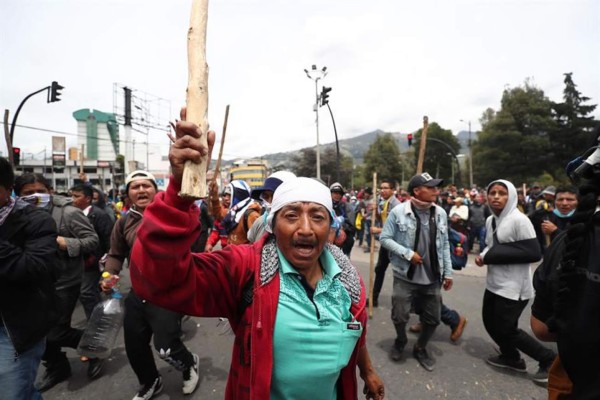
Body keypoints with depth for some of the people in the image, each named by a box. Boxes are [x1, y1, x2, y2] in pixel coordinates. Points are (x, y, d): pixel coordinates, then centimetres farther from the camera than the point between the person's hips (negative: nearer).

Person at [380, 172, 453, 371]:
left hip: (433, 277, 4)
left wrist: (448, 272, 7)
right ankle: (400, 341, 39)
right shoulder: (399, 211, -13)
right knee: (400, 316, 6)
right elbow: (385, 238, -9)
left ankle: (420, 348, 40)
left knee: (433, 318, 14)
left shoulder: (440, 213, 0)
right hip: (405, 276, -4)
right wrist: (407, 253, -18)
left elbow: (444, 245, 6)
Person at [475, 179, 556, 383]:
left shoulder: (519, 220, -18)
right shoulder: (490, 220, 6)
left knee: (506, 329, 2)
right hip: (494, 283, 8)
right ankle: (511, 357, 41)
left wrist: (492, 255, -23)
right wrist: (483, 255, -4)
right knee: (490, 322, 17)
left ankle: (549, 359, 24)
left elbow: (534, 253, -23)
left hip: (513, 287, -8)